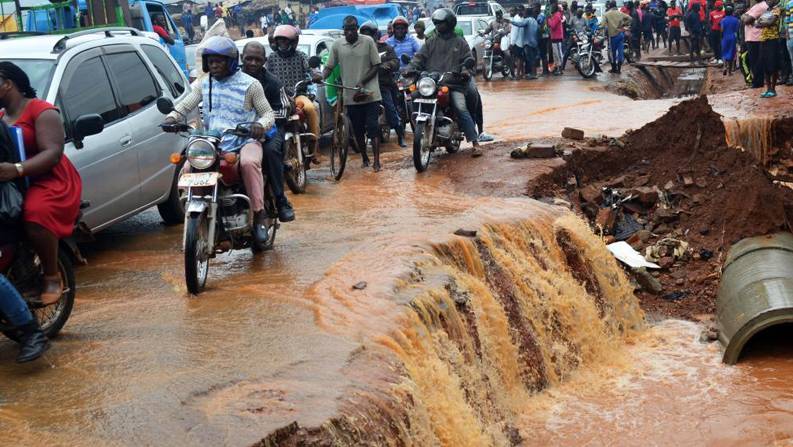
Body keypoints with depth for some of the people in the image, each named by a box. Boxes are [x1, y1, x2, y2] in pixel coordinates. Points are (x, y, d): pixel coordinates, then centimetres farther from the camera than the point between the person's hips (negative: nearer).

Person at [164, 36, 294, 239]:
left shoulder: (249, 84, 1)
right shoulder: (203, 83, 13)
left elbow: (268, 113, 1)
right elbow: (186, 104, 4)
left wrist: (261, 124, -22)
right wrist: (172, 116, -18)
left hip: (245, 141, -4)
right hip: (212, 142, 4)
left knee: (249, 162, -37)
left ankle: (258, 214, -30)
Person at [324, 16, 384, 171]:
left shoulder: (368, 41, -4)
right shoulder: (337, 44, 3)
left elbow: (376, 65, -2)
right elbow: (329, 66, 5)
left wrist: (362, 82, -14)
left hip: (369, 93, -3)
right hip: (350, 95, 3)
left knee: (373, 128, -7)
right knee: (358, 130, 11)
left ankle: (376, 161, -7)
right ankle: (364, 158, 25)